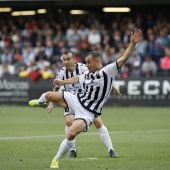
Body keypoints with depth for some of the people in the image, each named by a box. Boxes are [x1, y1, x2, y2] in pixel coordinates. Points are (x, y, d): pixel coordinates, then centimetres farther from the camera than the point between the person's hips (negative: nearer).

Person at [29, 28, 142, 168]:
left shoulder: (108, 71, -13)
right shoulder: (87, 74, 7)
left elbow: (123, 58, -23)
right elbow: (77, 79, 30)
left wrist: (133, 43, -35)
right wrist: (63, 82, 44)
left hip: (88, 112, -7)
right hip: (77, 99, 7)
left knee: (71, 135, -24)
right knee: (49, 95, 11)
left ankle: (56, 159, -1)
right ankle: (40, 102, 53)